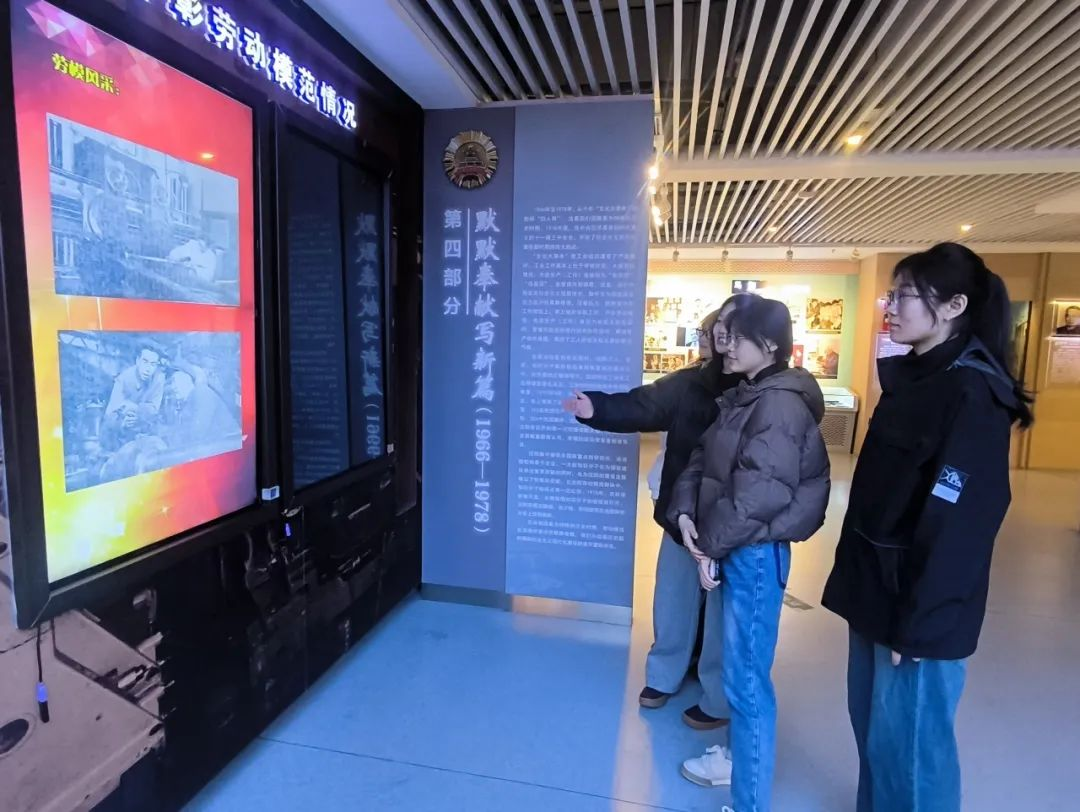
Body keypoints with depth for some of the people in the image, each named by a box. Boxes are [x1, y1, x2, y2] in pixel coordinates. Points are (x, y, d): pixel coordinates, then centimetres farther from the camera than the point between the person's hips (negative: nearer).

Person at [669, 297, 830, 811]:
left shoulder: (781, 404, -17)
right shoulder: (746, 398, 13)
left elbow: (761, 492, -23)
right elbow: (704, 462, 11)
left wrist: (710, 543, -14)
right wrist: (685, 511, -5)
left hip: (756, 552, -9)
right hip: (736, 548, 9)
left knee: (746, 677, -1)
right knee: (738, 666, 23)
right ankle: (738, 756, 43)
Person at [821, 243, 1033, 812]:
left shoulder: (972, 393, -17)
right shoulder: (911, 377, 10)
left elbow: (957, 521, -21)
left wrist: (917, 621, -18)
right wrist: (857, 584, 15)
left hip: (917, 604, -8)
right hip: (876, 588, 8)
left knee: (905, 742, 7)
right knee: (871, 725, 21)